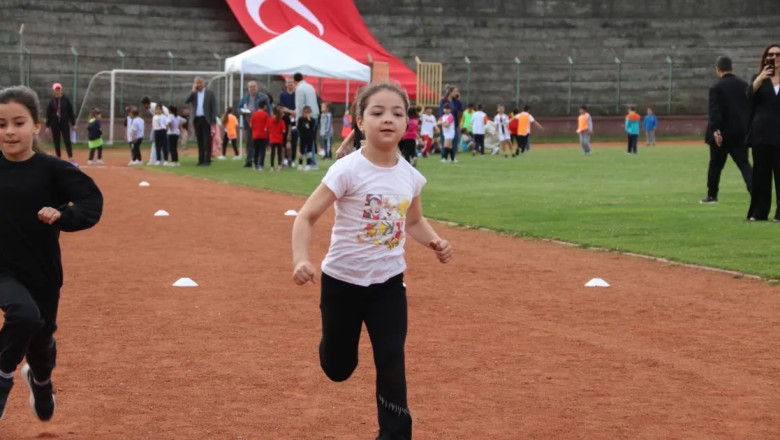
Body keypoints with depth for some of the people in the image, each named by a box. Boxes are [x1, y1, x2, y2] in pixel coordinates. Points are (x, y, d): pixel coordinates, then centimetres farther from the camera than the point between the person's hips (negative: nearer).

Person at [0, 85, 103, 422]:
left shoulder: (52, 170, -12)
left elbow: (93, 202, -15)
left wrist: (62, 216, -31)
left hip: (42, 273, 1)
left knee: (41, 340, 16)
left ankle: (39, 378, 54)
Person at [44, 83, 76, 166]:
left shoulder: (66, 100, -1)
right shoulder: (51, 102, 1)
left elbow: (71, 112, 3)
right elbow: (48, 114, 3)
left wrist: (73, 124, 1)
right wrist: (47, 126, 1)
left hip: (65, 123, -1)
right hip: (55, 124, 1)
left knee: (67, 141, -8)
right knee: (56, 142, 6)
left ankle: (71, 159, -12)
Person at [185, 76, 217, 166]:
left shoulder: (210, 93, 5)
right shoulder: (193, 94, 13)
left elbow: (213, 107, 0)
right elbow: (186, 101, -4)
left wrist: (213, 120, -8)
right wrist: (193, 91, -8)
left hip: (206, 119, -3)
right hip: (197, 119, 3)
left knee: (207, 141, -6)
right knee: (200, 141, 6)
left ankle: (207, 160, -6)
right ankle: (201, 160, 9)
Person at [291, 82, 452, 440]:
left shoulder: (410, 176, -3)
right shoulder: (347, 170, -19)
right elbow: (307, 216, -18)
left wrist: (436, 242, -5)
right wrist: (300, 260, -34)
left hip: (389, 282, 3)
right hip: (343, 280, -3)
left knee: (392, 362, -6)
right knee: (338, 368, 13)